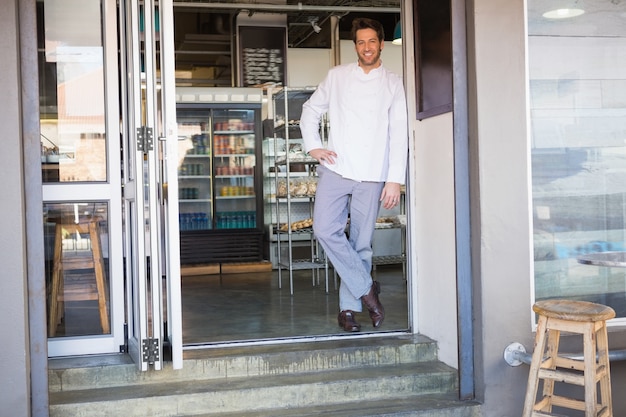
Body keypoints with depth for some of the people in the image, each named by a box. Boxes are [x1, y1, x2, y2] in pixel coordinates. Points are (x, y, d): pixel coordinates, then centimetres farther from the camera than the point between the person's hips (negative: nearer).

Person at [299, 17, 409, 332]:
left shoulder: (393, 84, 7)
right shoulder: (337, 76, 11)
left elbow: (399, 133, 2)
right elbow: (311, 109, 18)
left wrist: (395, 179, -6)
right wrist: (312, 146, 2)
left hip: (372, 175, -1)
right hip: (335, 168, 1)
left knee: (361, 243, 1)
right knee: (325, 230, -14)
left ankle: (349, 307, 13)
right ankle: (366, 288, 1)